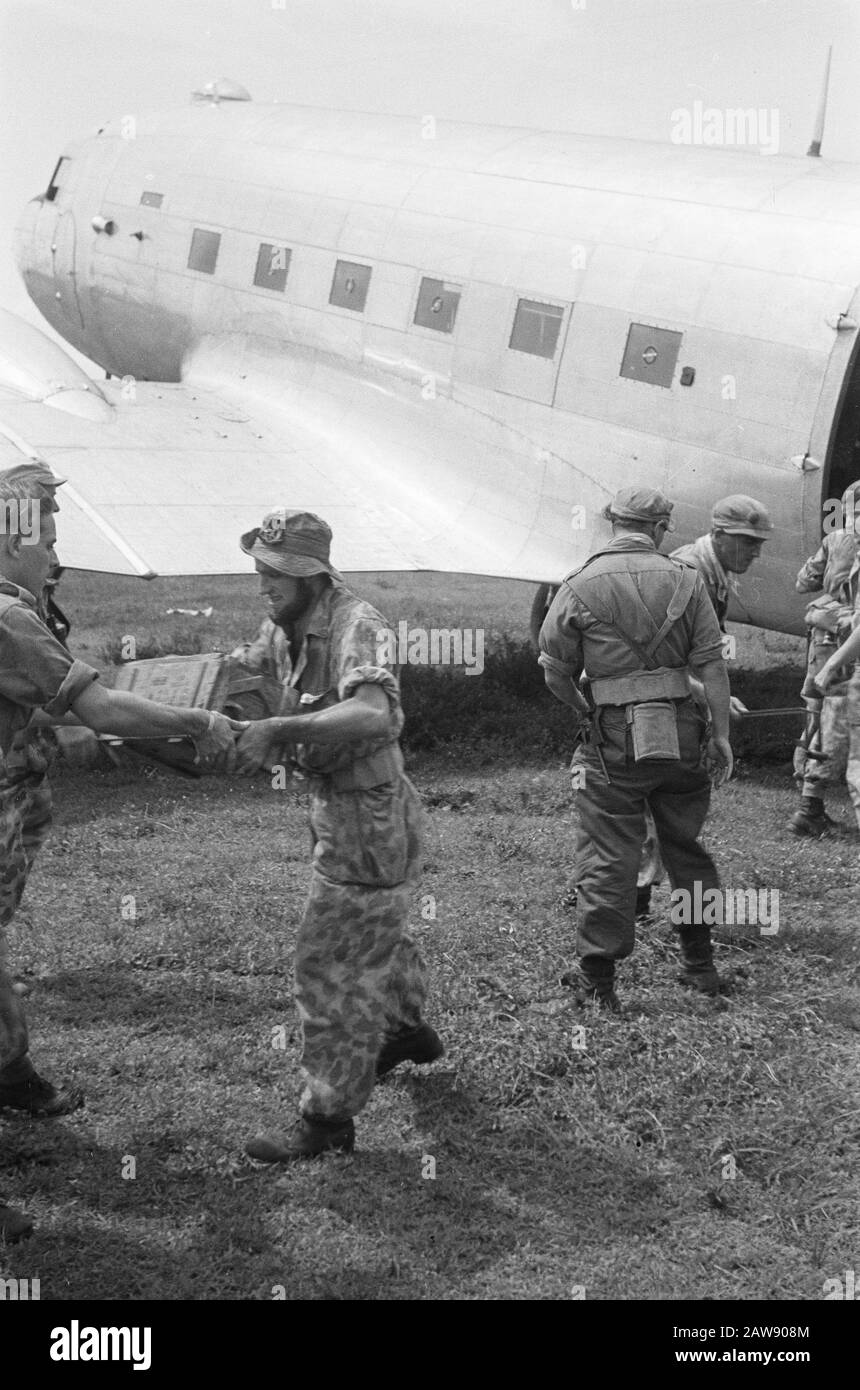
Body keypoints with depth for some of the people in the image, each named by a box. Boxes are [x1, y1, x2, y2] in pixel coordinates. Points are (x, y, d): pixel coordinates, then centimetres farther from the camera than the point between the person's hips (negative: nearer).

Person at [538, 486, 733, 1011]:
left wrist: (582, 711, 18)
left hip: (615, 736, -2)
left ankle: (598, 979, 8)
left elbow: (555, 672, 1)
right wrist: (722, 735, 0)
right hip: (682, 729, 2)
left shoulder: (579, 586, -3)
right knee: (686, 846, 18)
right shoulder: (686, 580, 1)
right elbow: (712, 664, -3)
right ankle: (702, 963, 29)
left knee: (608, 858, 4)